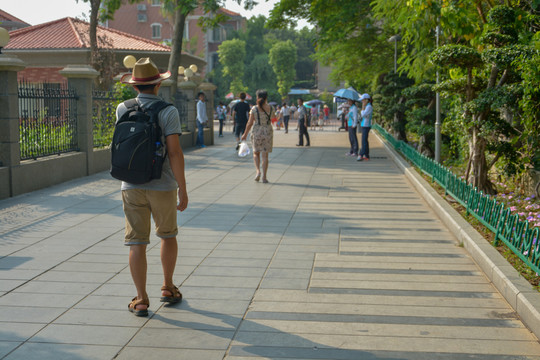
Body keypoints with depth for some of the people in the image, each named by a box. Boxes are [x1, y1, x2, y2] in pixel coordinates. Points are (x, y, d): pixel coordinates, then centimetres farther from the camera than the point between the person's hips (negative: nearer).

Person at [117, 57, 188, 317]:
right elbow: (175, 152, -16)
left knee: (137, 243, 3)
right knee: (168, 236, 19)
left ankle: (141, 300, 3)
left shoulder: (122, 109, 3)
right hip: (161, 187, -2)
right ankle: (168, 288, 29)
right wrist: (182, 188, -11)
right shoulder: (168, 112, -9)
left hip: (131, 186, 2)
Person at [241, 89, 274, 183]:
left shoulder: (254, 109, -9)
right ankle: (264, 177, 3)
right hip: (268, 132, 1)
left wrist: (245, 134, 6)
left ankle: (258, 171, -2)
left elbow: (250, 123, -7)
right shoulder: (271, 108, -4)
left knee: (256, 153, 18)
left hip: (256, 133, -1)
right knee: (265, 155, 6)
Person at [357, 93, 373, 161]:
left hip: (366, 126, -10)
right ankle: (366, 156, 14)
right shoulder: (366, 106, 16)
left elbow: (363, 115, -20)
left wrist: (363, 107, -13)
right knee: (365, 141, 11)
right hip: (364, 125, 10)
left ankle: (361, 155, -14)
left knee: (364, 141, -11)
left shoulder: (369, 107, -13)